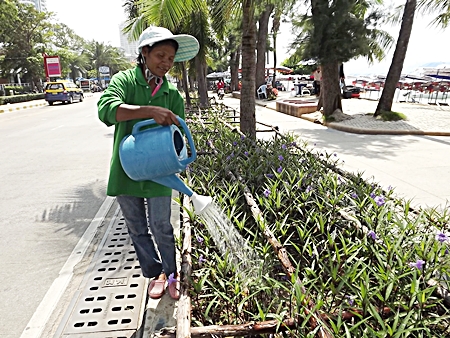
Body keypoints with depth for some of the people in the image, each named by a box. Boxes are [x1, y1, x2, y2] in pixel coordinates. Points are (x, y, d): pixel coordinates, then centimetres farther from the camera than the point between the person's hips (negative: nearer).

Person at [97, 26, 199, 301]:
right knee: (137, 228, 12)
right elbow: (106, 108, -24)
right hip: (126, 169, 0)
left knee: (161, 227, 4)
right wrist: (150, 111, -35)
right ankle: (155, 273, 34)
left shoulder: (172, 94, 3)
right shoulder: (125, 80, -4)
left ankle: (171, 273, 30)